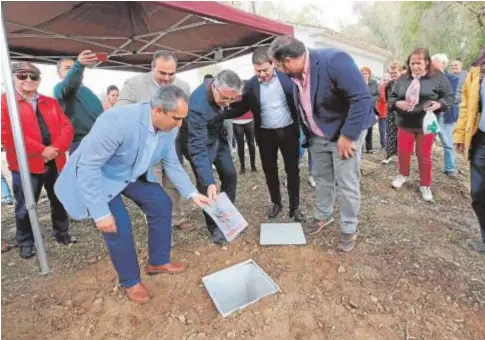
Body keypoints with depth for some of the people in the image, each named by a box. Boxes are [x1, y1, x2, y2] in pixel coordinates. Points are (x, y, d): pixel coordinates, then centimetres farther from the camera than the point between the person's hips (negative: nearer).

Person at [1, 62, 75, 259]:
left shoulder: (51, 103, 12)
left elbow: (67, 128, 3)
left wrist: (57, 148, -15)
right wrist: (41, 150, -19)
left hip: (55, 162, 4)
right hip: (26, 164, -4)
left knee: (59, 201, 15)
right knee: (25, 206, 8)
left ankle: (61, 233, 34)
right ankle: (25, 243, 27)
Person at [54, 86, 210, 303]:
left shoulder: (168, 127, -15)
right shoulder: (117, 121, -38)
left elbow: (171, 163, -1)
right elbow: (87, 166, -33)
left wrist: (192, 193, -6)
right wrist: (101, 212, -33)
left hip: (134, 174, 7)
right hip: (99, 175, -6)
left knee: (162, 205, 3)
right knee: (119, 227, -13)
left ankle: (158, 262, 25)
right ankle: (131, 282, 14)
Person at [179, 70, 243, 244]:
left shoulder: (223, 90, -18)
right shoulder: (198, 106, -38)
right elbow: (198, 148, -40)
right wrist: (209, 182, -45)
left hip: (218, 135, 7)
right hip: (199, 140, -6)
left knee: (230, 175, 7)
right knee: (205, 184, -7)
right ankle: (214, 226, 13)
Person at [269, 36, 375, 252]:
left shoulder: (334, 61, -27)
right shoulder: (294, 74, -4)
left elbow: (362, 97, -28)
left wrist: (347, 135, -26)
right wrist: (308, 133, 12)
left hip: (345, 132, -6)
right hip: (318, 135, 7)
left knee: (347, 183, 0)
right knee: (321, 178, 18)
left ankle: (349, 229, 19)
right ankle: (323, 216, 38)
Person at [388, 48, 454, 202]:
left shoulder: (438, 77, -4)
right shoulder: (403, 79, 2)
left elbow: (449, 97, 0)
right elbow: (391, 97, 6)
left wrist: (438, 104, -20)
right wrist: (398, 103, -15)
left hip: (426, 124, -2)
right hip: (405, 124, 2)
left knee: (424, 156, 6)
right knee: (403, 152, 9)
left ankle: (425, 185, 22)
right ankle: (403, 175, 36)